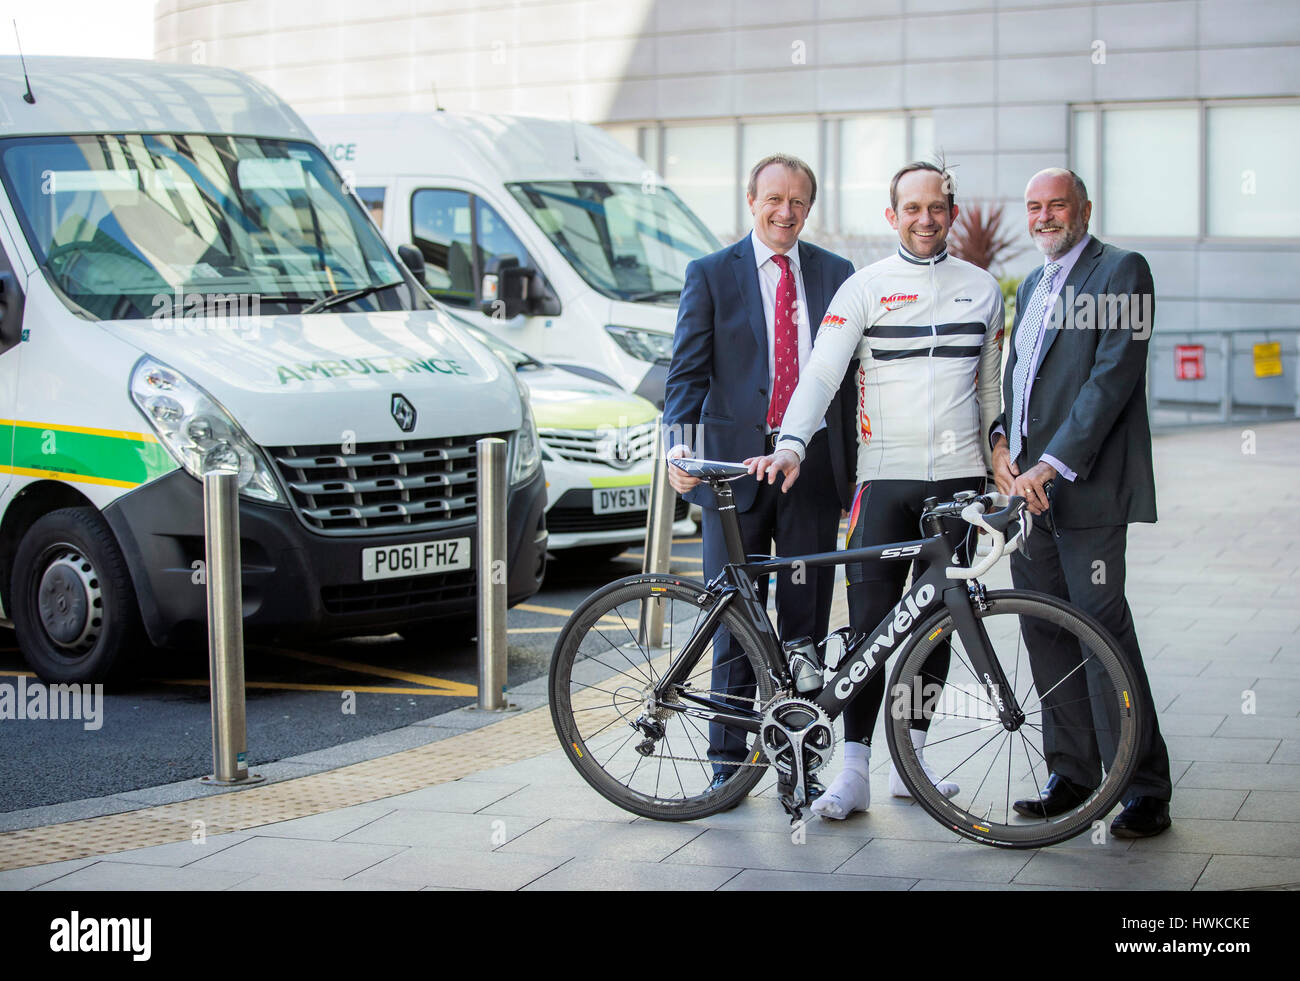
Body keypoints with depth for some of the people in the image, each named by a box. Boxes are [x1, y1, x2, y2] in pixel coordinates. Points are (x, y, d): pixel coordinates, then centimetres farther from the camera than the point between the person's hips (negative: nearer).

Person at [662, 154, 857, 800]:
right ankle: (729, 762, 12)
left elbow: (851, 371, 12)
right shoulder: (710, 275, 5)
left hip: (814, 463, 2)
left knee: (806, 620, 5)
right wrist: (680, 446, -16)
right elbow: (688, 369, -1)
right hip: (736, 462, -2)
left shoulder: (836, 275, 11)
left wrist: (853, 466, 7)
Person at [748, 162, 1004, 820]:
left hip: (959, 476, 3)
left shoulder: (982, 289, 11)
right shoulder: (863, 288, 0)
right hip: (885, 475, -3)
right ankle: (854, 770, -4)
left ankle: (910, 758, 16)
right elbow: (821, 372, -10)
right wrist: (791, 443, -23)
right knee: (870, 622, -7)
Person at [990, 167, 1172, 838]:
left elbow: (1114, 374, -14)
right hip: (1027, 484, 8)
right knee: (1044, 632, 8)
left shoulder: (1121, 271, -4)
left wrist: (1055, 464, -20)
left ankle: (1145, 788, -1)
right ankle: (1071, 775, 17)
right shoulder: (1030, 287, 22)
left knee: (1103, 629, -9)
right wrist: (1001, 442, 4)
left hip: (1085, 485, -8)